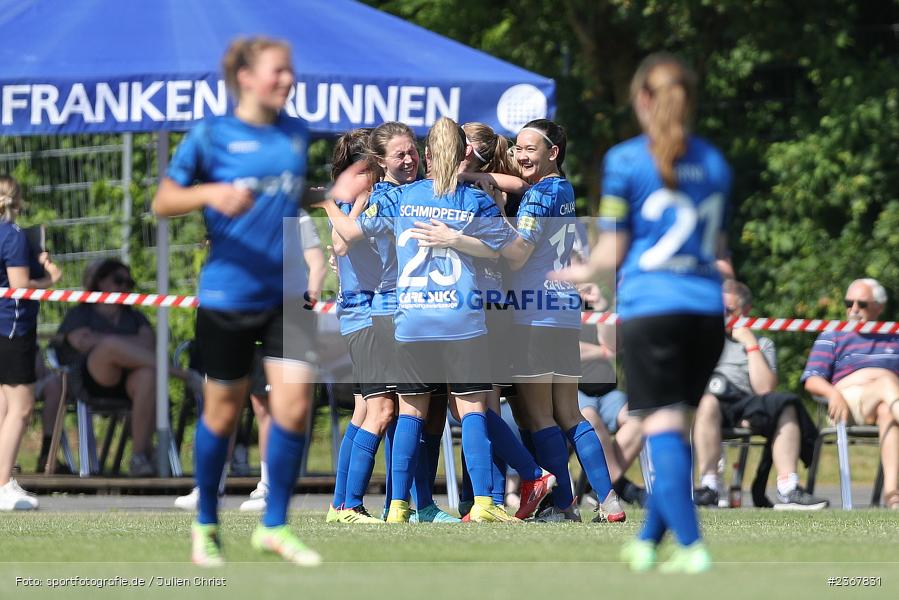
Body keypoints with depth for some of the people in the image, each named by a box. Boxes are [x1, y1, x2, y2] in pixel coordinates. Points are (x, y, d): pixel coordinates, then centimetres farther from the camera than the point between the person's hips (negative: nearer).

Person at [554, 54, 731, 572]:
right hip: (707, 308, 5)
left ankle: (691, 545, -15)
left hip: (650, 305, -5)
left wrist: (583, 272, 18)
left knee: (663, 427, -5)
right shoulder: (714, 163, 11)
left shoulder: (626, 161, -2)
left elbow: (612, 253, -2)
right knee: (675, 425, 14)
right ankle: (648, 541, 19)